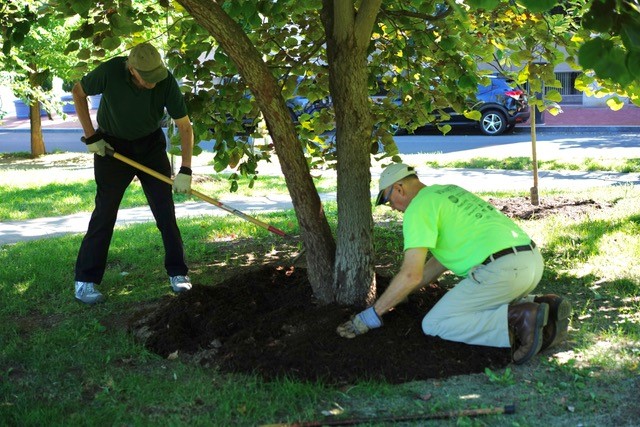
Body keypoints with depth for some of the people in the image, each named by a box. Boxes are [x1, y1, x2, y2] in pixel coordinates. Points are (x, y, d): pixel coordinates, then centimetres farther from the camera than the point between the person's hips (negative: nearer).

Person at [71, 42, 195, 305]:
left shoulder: (166, 81, -24)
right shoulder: (110, 72, -28)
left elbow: (185, 127, -15)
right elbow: (78, 92, -8)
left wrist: (185, 170, -22)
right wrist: (90, 136, -11)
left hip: (151, 145, 2)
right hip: (112, 145, -2)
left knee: (165, 211, -2)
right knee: (105, 212, -6)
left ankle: (177, 273, 9)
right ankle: (85, 281, 0)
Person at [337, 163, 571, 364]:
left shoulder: (418, 208, -1)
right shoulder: (450, 192, 28)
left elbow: (411, 274, -8)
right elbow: (442, 257, 35)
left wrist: (371, 315, 1)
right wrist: (402, 294, 40)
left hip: (502, 270, -9)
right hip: (532, 259, 9)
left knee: (434, 324, 1)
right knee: (479, 305, 33)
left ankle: (518, 321, -15)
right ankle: (542, 307, 8)